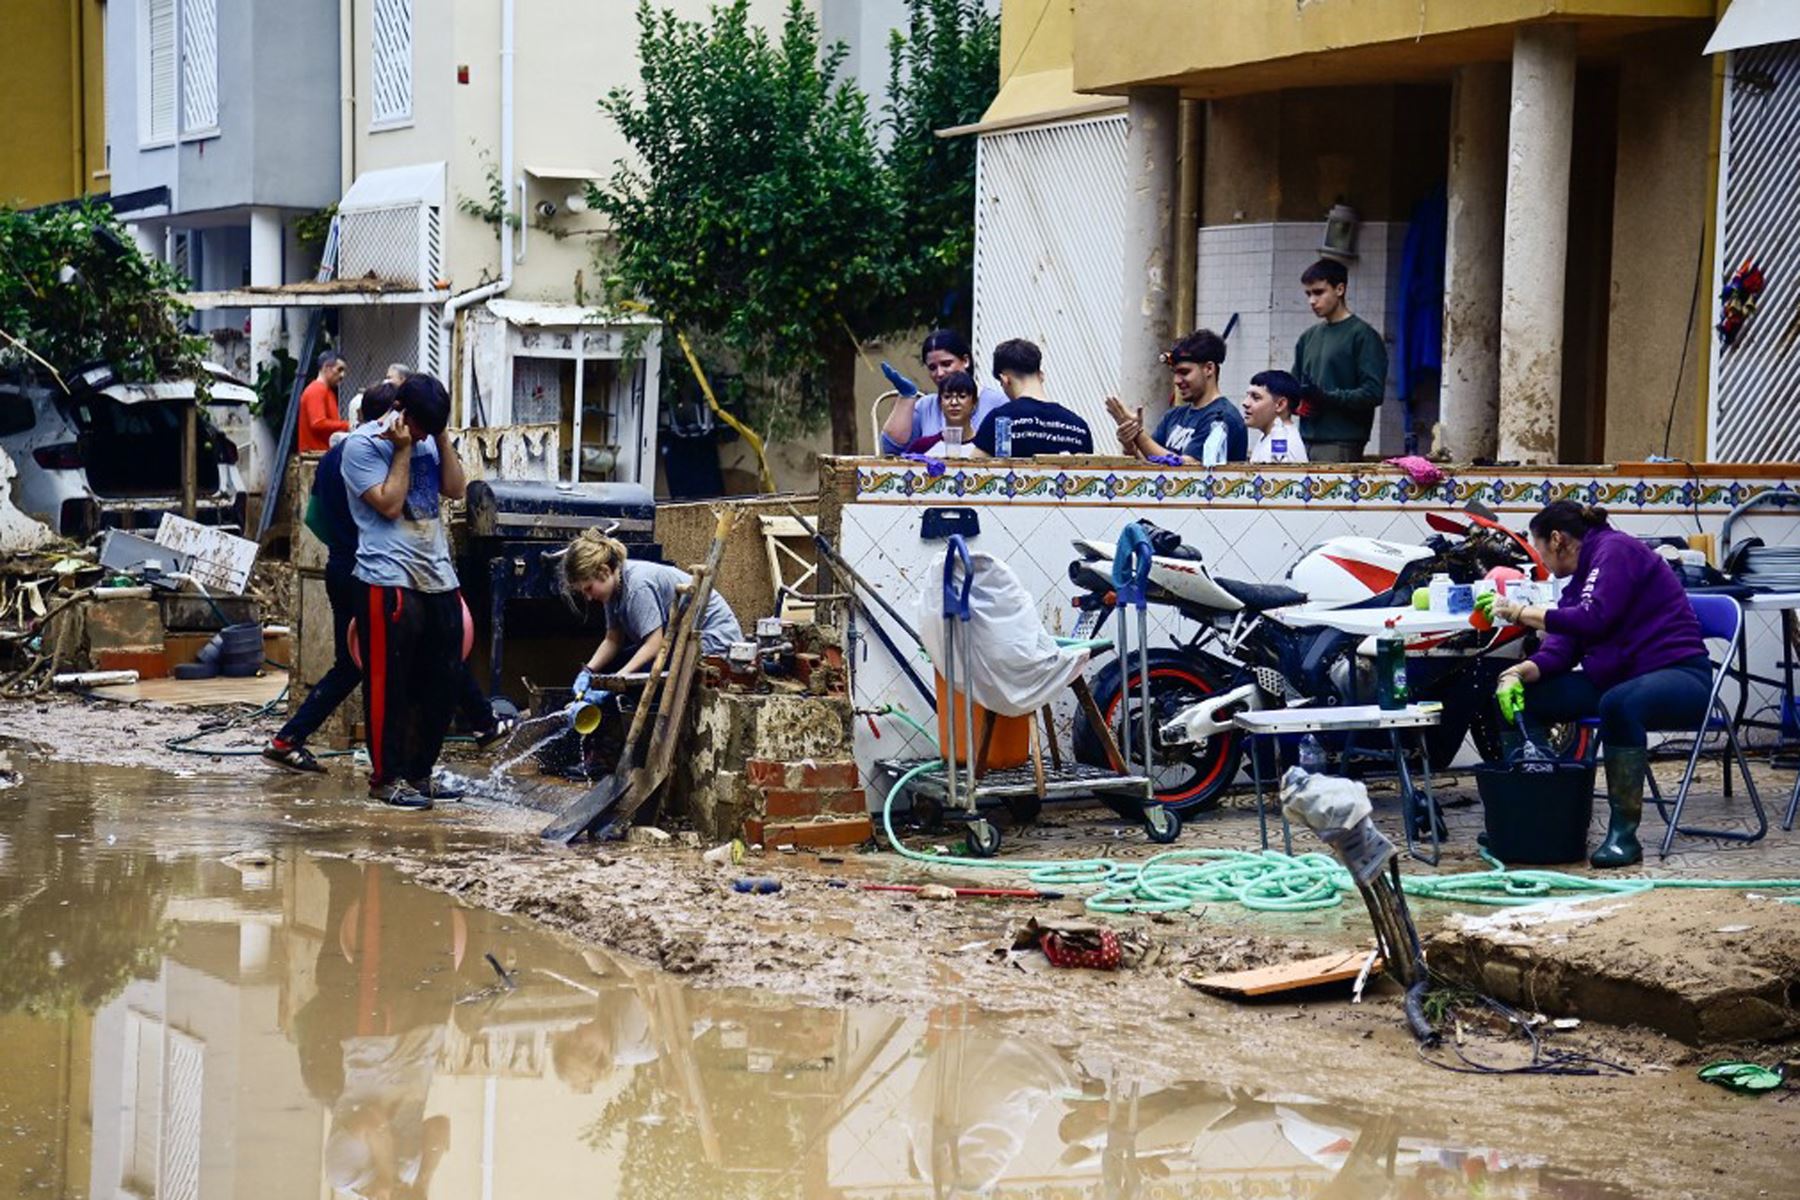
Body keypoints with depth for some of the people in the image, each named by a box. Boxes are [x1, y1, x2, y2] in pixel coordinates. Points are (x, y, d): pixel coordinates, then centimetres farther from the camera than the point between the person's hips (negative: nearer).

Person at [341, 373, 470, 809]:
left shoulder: (429, 440, 15)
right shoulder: (363, 444, -6)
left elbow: (456, 488, 6)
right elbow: (389, 504, -13)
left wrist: (441, 437, 0)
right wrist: (403, 449, -10)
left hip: (439, 578, 7)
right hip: (390, 580, -7)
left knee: (441, 684, 9)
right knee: (389, 684, -4)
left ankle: (420, 771, 19)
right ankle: (387, 776, 4)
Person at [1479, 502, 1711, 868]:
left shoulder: (1615, 549, -8)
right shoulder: (1580, 580, 17)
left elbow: (1594, 619, -21)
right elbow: (1560, 651, 7)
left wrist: (1520, 613, -14)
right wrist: (1519, 672, -12)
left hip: (1679, 673, -9)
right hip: (1617, 679, 9)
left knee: (1618, 703, -40)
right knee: (1525, 698, -1)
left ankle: (1624, 835, -34)